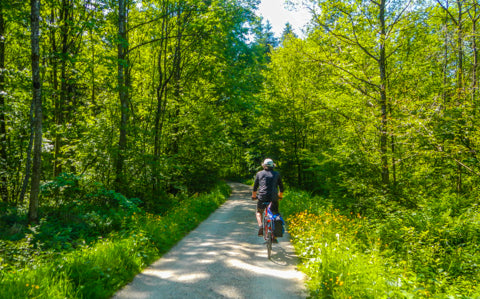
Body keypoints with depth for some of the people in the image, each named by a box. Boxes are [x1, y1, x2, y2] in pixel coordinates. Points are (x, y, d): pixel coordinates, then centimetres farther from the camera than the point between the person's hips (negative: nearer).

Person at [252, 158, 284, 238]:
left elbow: (255, 187, 14)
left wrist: (253, 196, 30)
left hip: (262, 197, 0)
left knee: (259, 212, 23)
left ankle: (260, 225, -4)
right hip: (274, 198, 0)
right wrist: (280, 196, 34)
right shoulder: (277, 174, 13)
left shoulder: (259, 174, 11)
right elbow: (281, 187, 18)